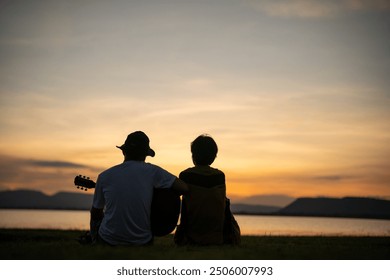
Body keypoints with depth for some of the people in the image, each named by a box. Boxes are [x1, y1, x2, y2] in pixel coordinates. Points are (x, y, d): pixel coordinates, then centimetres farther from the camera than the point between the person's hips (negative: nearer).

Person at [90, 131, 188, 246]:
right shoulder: (152, 171, -10)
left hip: (108, 240, 0)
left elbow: (96, 213, 5)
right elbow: (185, 188, -10)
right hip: (141, 241, 0)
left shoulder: (104, 176, -6)